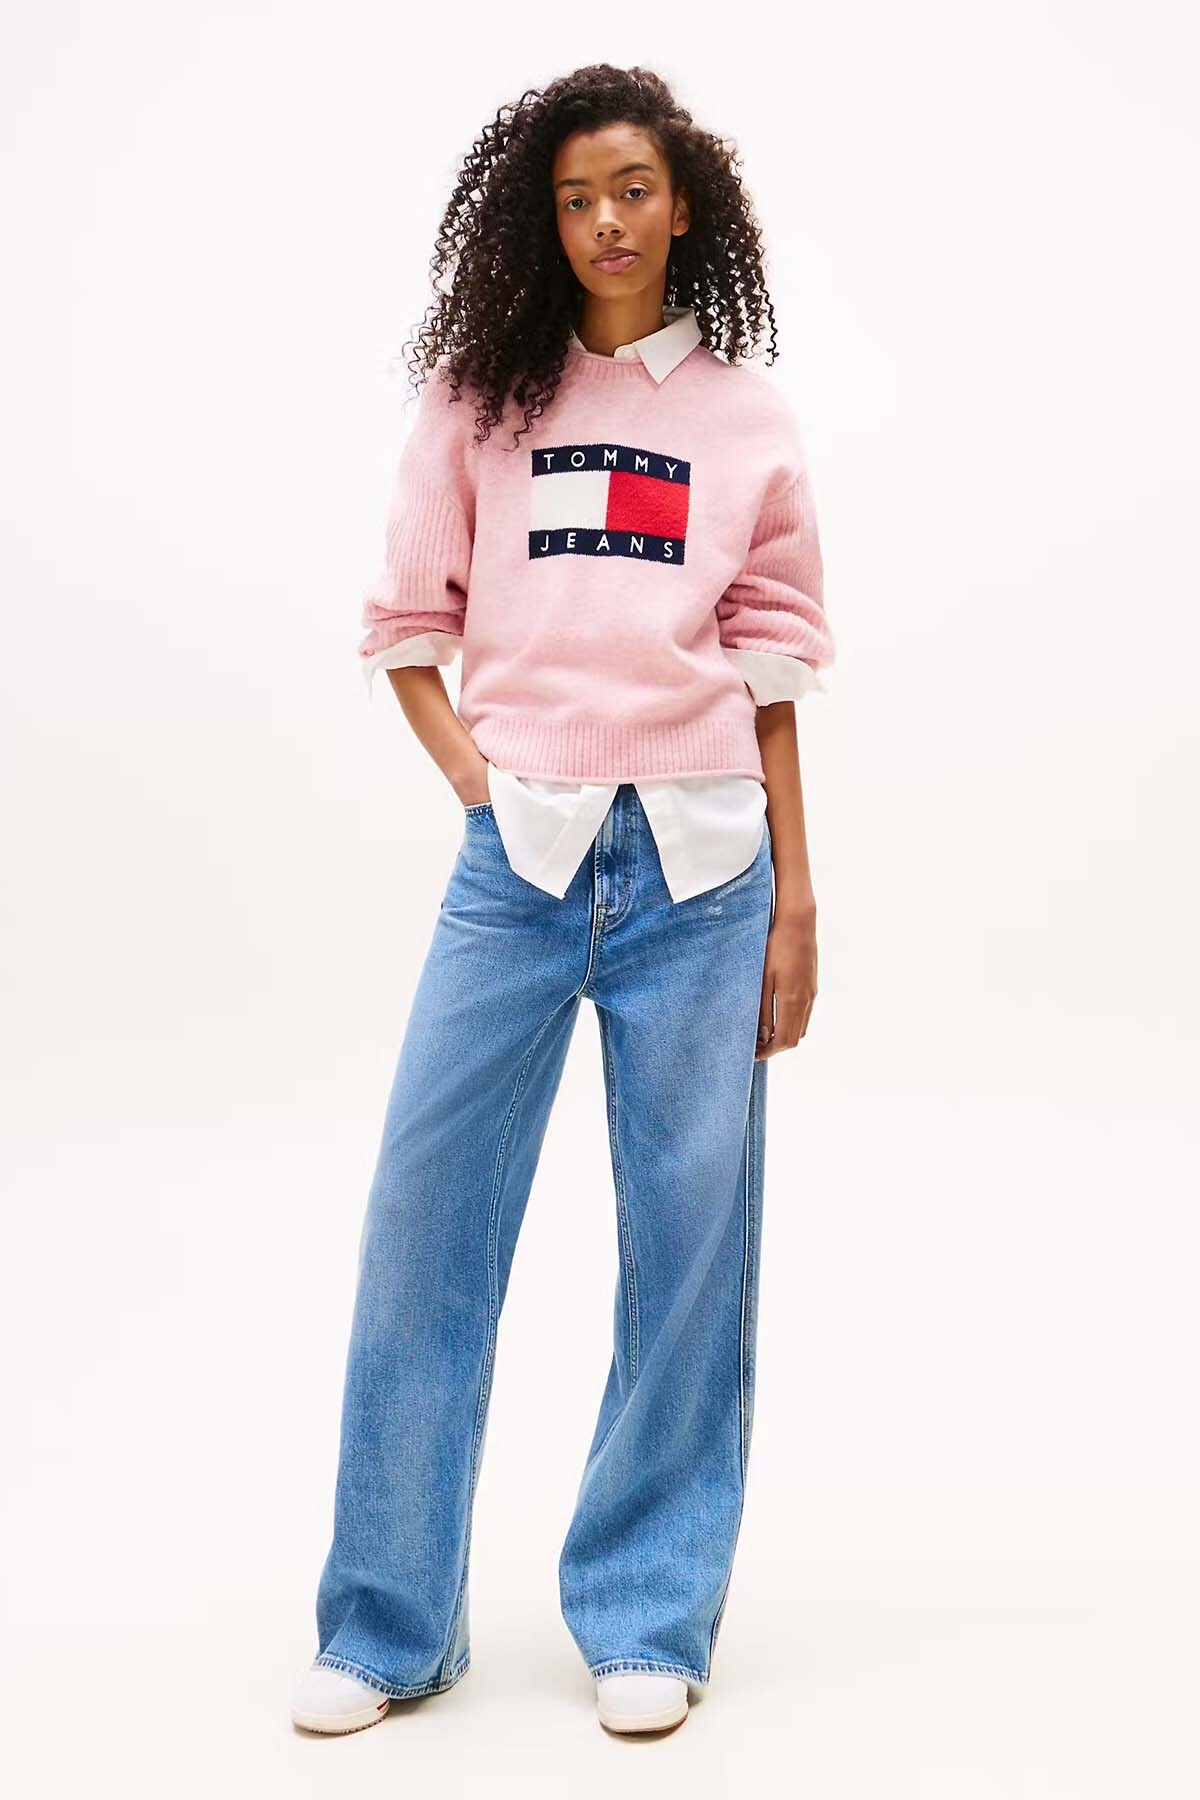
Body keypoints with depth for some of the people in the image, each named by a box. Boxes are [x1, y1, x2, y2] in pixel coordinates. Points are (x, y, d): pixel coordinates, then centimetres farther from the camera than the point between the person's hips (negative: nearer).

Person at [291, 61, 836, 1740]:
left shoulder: (746, 414, 8)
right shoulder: (482, 395, 8)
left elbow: (774, 670, 8)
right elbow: (408, 621, 13)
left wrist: (796, 899, 5)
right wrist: (471, 771, -3)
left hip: (699, 862, 0)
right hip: (520, 855, 0)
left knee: (688, 1236, 3)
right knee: (426, 1221, 0)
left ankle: (648, 1618, 18)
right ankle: (391, 1623, 14)